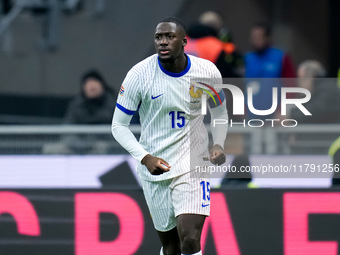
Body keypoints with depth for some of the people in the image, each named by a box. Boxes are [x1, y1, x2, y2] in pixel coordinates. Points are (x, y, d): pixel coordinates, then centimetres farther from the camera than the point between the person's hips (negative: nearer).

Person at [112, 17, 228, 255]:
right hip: (156, 168, 0)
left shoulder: (207, 72, -5)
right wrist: (145, 158, -18)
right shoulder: (139, 75, -11)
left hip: (193, 165, 0)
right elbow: (119, 125, -4)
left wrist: (219, 145, -3)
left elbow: (220, 112, 15)